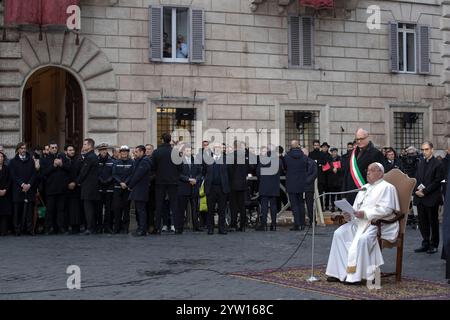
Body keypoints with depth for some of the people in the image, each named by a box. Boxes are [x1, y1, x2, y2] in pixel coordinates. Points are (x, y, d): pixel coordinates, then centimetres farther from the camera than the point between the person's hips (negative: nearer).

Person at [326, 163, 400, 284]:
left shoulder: (387, 187, -1)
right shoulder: (364, 188, 23)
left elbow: (386, 209, -15)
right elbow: (356, 208, 23)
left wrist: (365, 214, -22)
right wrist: (349, 214, -1)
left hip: (378, 224, -8)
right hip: (359, 221, 8)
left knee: (362, 239, -34)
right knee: (339, 233, -13)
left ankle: (355, 275, -28)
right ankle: (339, 272, -13)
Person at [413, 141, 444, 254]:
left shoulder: (437, 164, -7)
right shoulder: (420, 163, 14)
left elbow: (437, 181, -11)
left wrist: (425, 191, -15)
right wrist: (417, 190, -2)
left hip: (432, 198, -6)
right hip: (420, 198, 6)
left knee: (433, 222, 3)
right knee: (422, 222, 9)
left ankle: (434, 245, 12)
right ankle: (425, 244, 18)